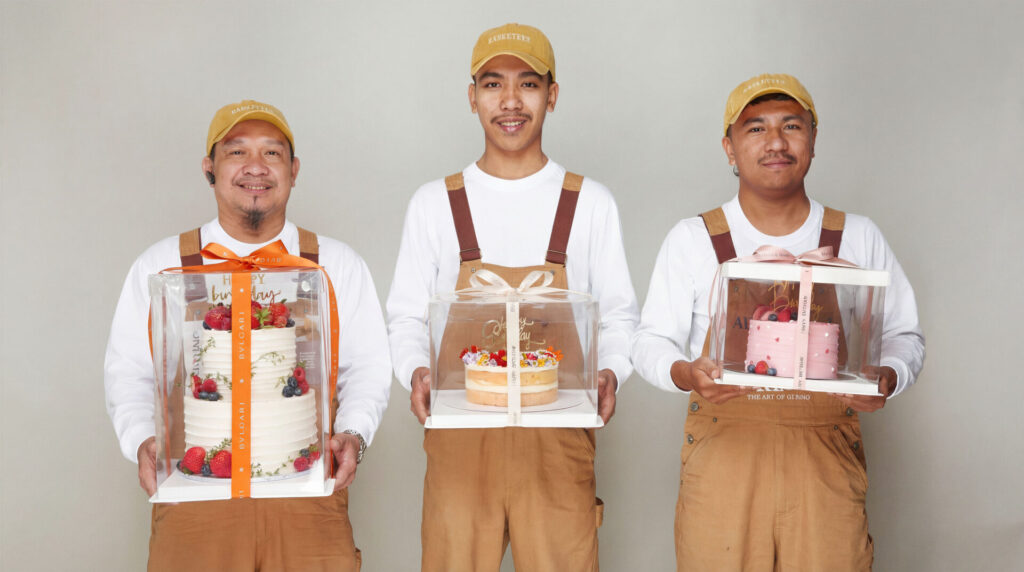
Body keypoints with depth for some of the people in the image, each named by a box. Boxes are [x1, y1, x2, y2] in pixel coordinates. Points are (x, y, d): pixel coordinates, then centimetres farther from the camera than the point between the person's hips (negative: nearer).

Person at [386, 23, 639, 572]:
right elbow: (406, 316, 9)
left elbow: (619, 316, 9)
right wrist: (416, 373, -11)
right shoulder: (434, 203, 7)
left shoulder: (591, 203, 6)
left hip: (559, 444, 0)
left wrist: (609, 374, -11)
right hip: (458, 439, 0)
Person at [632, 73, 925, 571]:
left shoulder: (859, 238, 7)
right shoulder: (692, 239, 3)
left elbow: (904, 335, 13)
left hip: (826, 457, 1)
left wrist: (887, 378, -10)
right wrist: (685, 374, -18)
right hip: (724, 450, -1)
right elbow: (651, 340, 4)